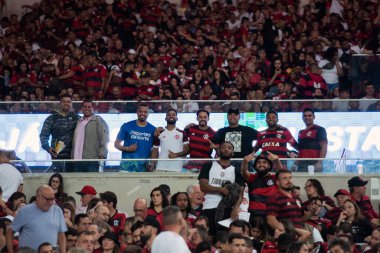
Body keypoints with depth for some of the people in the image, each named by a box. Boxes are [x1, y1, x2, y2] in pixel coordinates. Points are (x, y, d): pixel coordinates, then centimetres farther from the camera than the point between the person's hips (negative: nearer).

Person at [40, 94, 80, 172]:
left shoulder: (76, 118, 12)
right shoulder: (52, 118, 11)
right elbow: (43, 135, 7)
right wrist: (47, 148, -9)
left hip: (73, 155, 1)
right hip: (57, 155, 0)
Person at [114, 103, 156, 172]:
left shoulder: (153, 130, 8)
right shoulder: (126, 126, 4)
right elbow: (116, 144, 9)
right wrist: (127, 148, -10)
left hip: (144, 165, 2)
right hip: (127, 163, -2)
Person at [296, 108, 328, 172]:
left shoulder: (319, 130, 0)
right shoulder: (301, 132, 22)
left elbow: (324, 147, -7)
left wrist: (319, 162, -17)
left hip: (314, 164, -7)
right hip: (301, 164, 7)